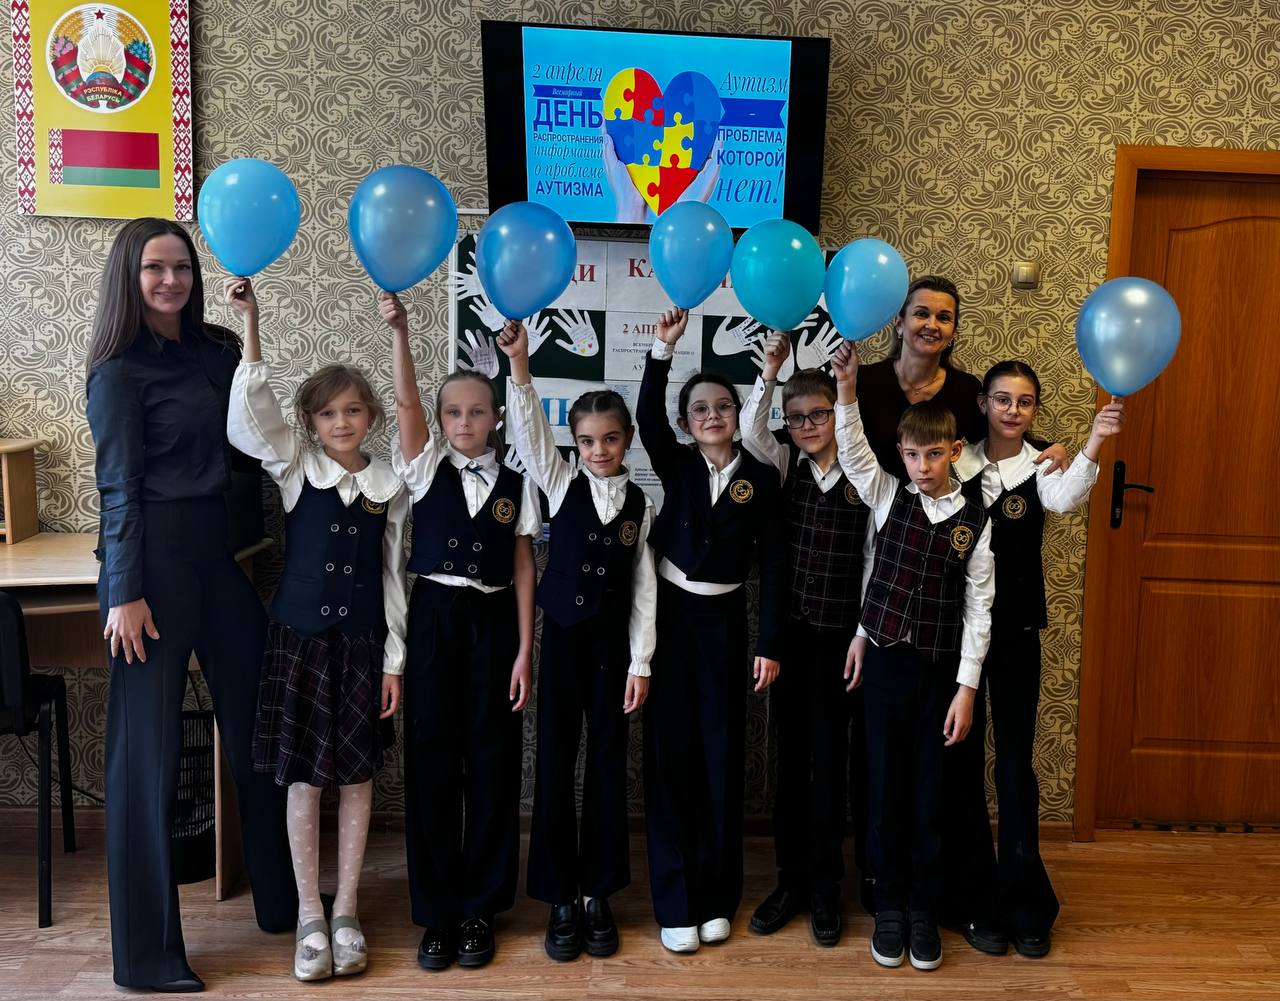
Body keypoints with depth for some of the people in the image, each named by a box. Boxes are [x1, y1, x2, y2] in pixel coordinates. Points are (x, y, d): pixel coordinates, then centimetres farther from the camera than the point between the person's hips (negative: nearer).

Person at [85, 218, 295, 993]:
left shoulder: (219, 350, 11)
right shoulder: (120, 370, -5)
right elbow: (119, 488, -9)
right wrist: (125, 594, -12)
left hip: (226, 550, 6)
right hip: (156, 558, -6)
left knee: (256, 725, 12)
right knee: (149, 746, 1)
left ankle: (281, 900, 29)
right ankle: (147, 951, 15)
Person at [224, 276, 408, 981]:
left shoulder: (390, 488, 2)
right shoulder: (295, 468, -1)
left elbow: (392, 577, 5)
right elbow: (252, 410, -18)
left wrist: (394, 660, 3)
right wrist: (249, 322, -25)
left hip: (363, 644, 1)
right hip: (301, 637, -1)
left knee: (357, 777, 7)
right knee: (303, 779, 4)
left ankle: (346, 913, 22)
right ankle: (309, 917, 19)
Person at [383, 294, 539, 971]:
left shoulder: (515, 486, 4)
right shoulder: (426, 469, 3)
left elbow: (523, 569, 2)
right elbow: (406, 402, -11)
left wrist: (524, 649, -2)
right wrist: (398, 329, -24)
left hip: (493, 623, 0)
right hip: (433, 618, 0)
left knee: (491, 762, 5)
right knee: (432, 761, 3)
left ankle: (479, 908, 19)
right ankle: (436, 912, 15)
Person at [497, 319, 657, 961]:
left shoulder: (640, 505, 2)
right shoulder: (561, 484, 1)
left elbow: (644, 585, 2)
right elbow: (529, 428, -14)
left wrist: (640, 662, -2)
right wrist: (519, 363, -28)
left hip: (613, 641, 1)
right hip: (562, 633, 0)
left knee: (607, 763, 7)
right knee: (555, 762, 3)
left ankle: (598, 895, 21)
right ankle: (561, 899, 16)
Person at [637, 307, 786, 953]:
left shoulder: (761, 477, -1)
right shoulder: (676, 465, 2)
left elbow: (771, 563, -2)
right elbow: (646, 419, -18)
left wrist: (770, 645, -6)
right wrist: (664, 349, -28)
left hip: (724, 619, 0)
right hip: (667, 614, 0)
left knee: (722, 752, 6)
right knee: (671, 751, 2)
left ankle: (717, 896, 20)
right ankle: (674, 902, 11)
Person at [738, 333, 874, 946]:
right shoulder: (785, 466, 3)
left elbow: (873, 560, -4)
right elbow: (750, 433, -16)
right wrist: (771, 368, -23)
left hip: (843, 634, -2)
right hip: (790, 631, 3)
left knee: (830, 758, 5)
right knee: (792, 755, 11)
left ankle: (825, 888, 19)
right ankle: (792, 879, 23)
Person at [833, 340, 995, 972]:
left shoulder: (975, 518, -3)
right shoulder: (890, 497, 0)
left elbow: (978, 606, -3)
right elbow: (853, 454, -15)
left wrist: (966, 686, -6)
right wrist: (847, 392, -30)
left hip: (942, 667, -1)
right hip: (886, 659, 1)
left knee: (931, 792, 8)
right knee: (886, 786, 9)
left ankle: (923, 909, 24)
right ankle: (889, 906, 24)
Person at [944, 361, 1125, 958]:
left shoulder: (1040, 467, -2)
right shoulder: (957, 463, 1)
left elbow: (1065, 499, -25)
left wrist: (1094, 444, -41)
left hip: (1017, 631, -1)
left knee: (1015, 761, 3)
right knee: (962, 758, 6)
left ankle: (1023, 903, 19)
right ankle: (974, 901, 20)